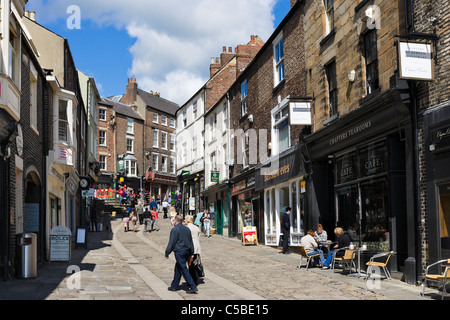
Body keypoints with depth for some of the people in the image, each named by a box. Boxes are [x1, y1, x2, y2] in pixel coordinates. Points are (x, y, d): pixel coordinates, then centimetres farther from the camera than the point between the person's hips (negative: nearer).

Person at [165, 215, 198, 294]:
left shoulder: (175, 230, -12)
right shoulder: (187, 229, 12)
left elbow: (171, 243, -13)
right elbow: (191, 241, 16)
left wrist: (167, 253, -6)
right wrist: (191, 253, 20)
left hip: (179, 252, -8)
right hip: (187, 251, 8)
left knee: (184, 270, -6)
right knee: (177, 269, 18)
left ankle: (193, 287, -10)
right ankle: (174, 286, 24)